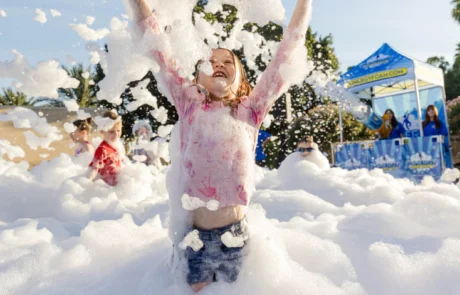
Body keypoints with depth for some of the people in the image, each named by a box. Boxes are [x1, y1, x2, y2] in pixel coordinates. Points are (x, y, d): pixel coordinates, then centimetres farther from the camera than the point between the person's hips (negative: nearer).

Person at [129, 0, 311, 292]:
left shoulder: (250, 110, 0)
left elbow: (287, 51, 2)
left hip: (234, 234, 1)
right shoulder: (190, 104, 0)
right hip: (193, 234, 0)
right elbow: (158, 45, 0)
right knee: (198, 289, 17)